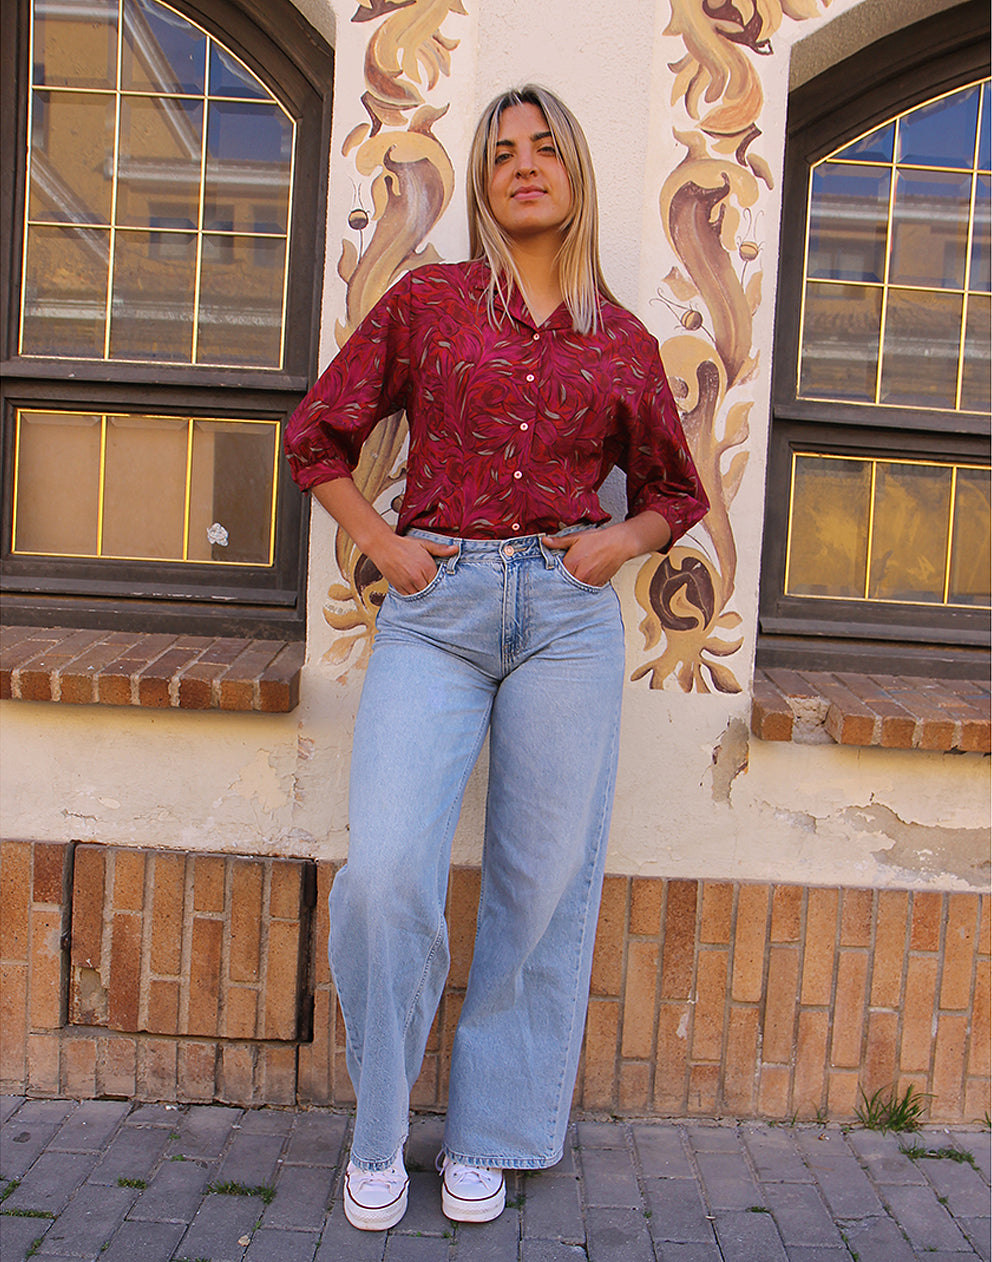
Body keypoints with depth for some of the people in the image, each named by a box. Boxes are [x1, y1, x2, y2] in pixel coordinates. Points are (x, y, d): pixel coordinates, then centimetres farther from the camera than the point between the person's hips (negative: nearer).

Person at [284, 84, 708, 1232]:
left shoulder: (624, 343, 12)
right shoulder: (427, 300, 9)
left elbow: (675, 490, 23)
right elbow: (318, 434, 13)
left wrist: (623, 540, 2)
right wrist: (379, 543, 0)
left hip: (568, 615, 2)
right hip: (437, 608, -1)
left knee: (543, 884, 4)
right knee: (386, 875, -13)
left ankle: (487, 1138, 24)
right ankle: (378, 1131, 13)